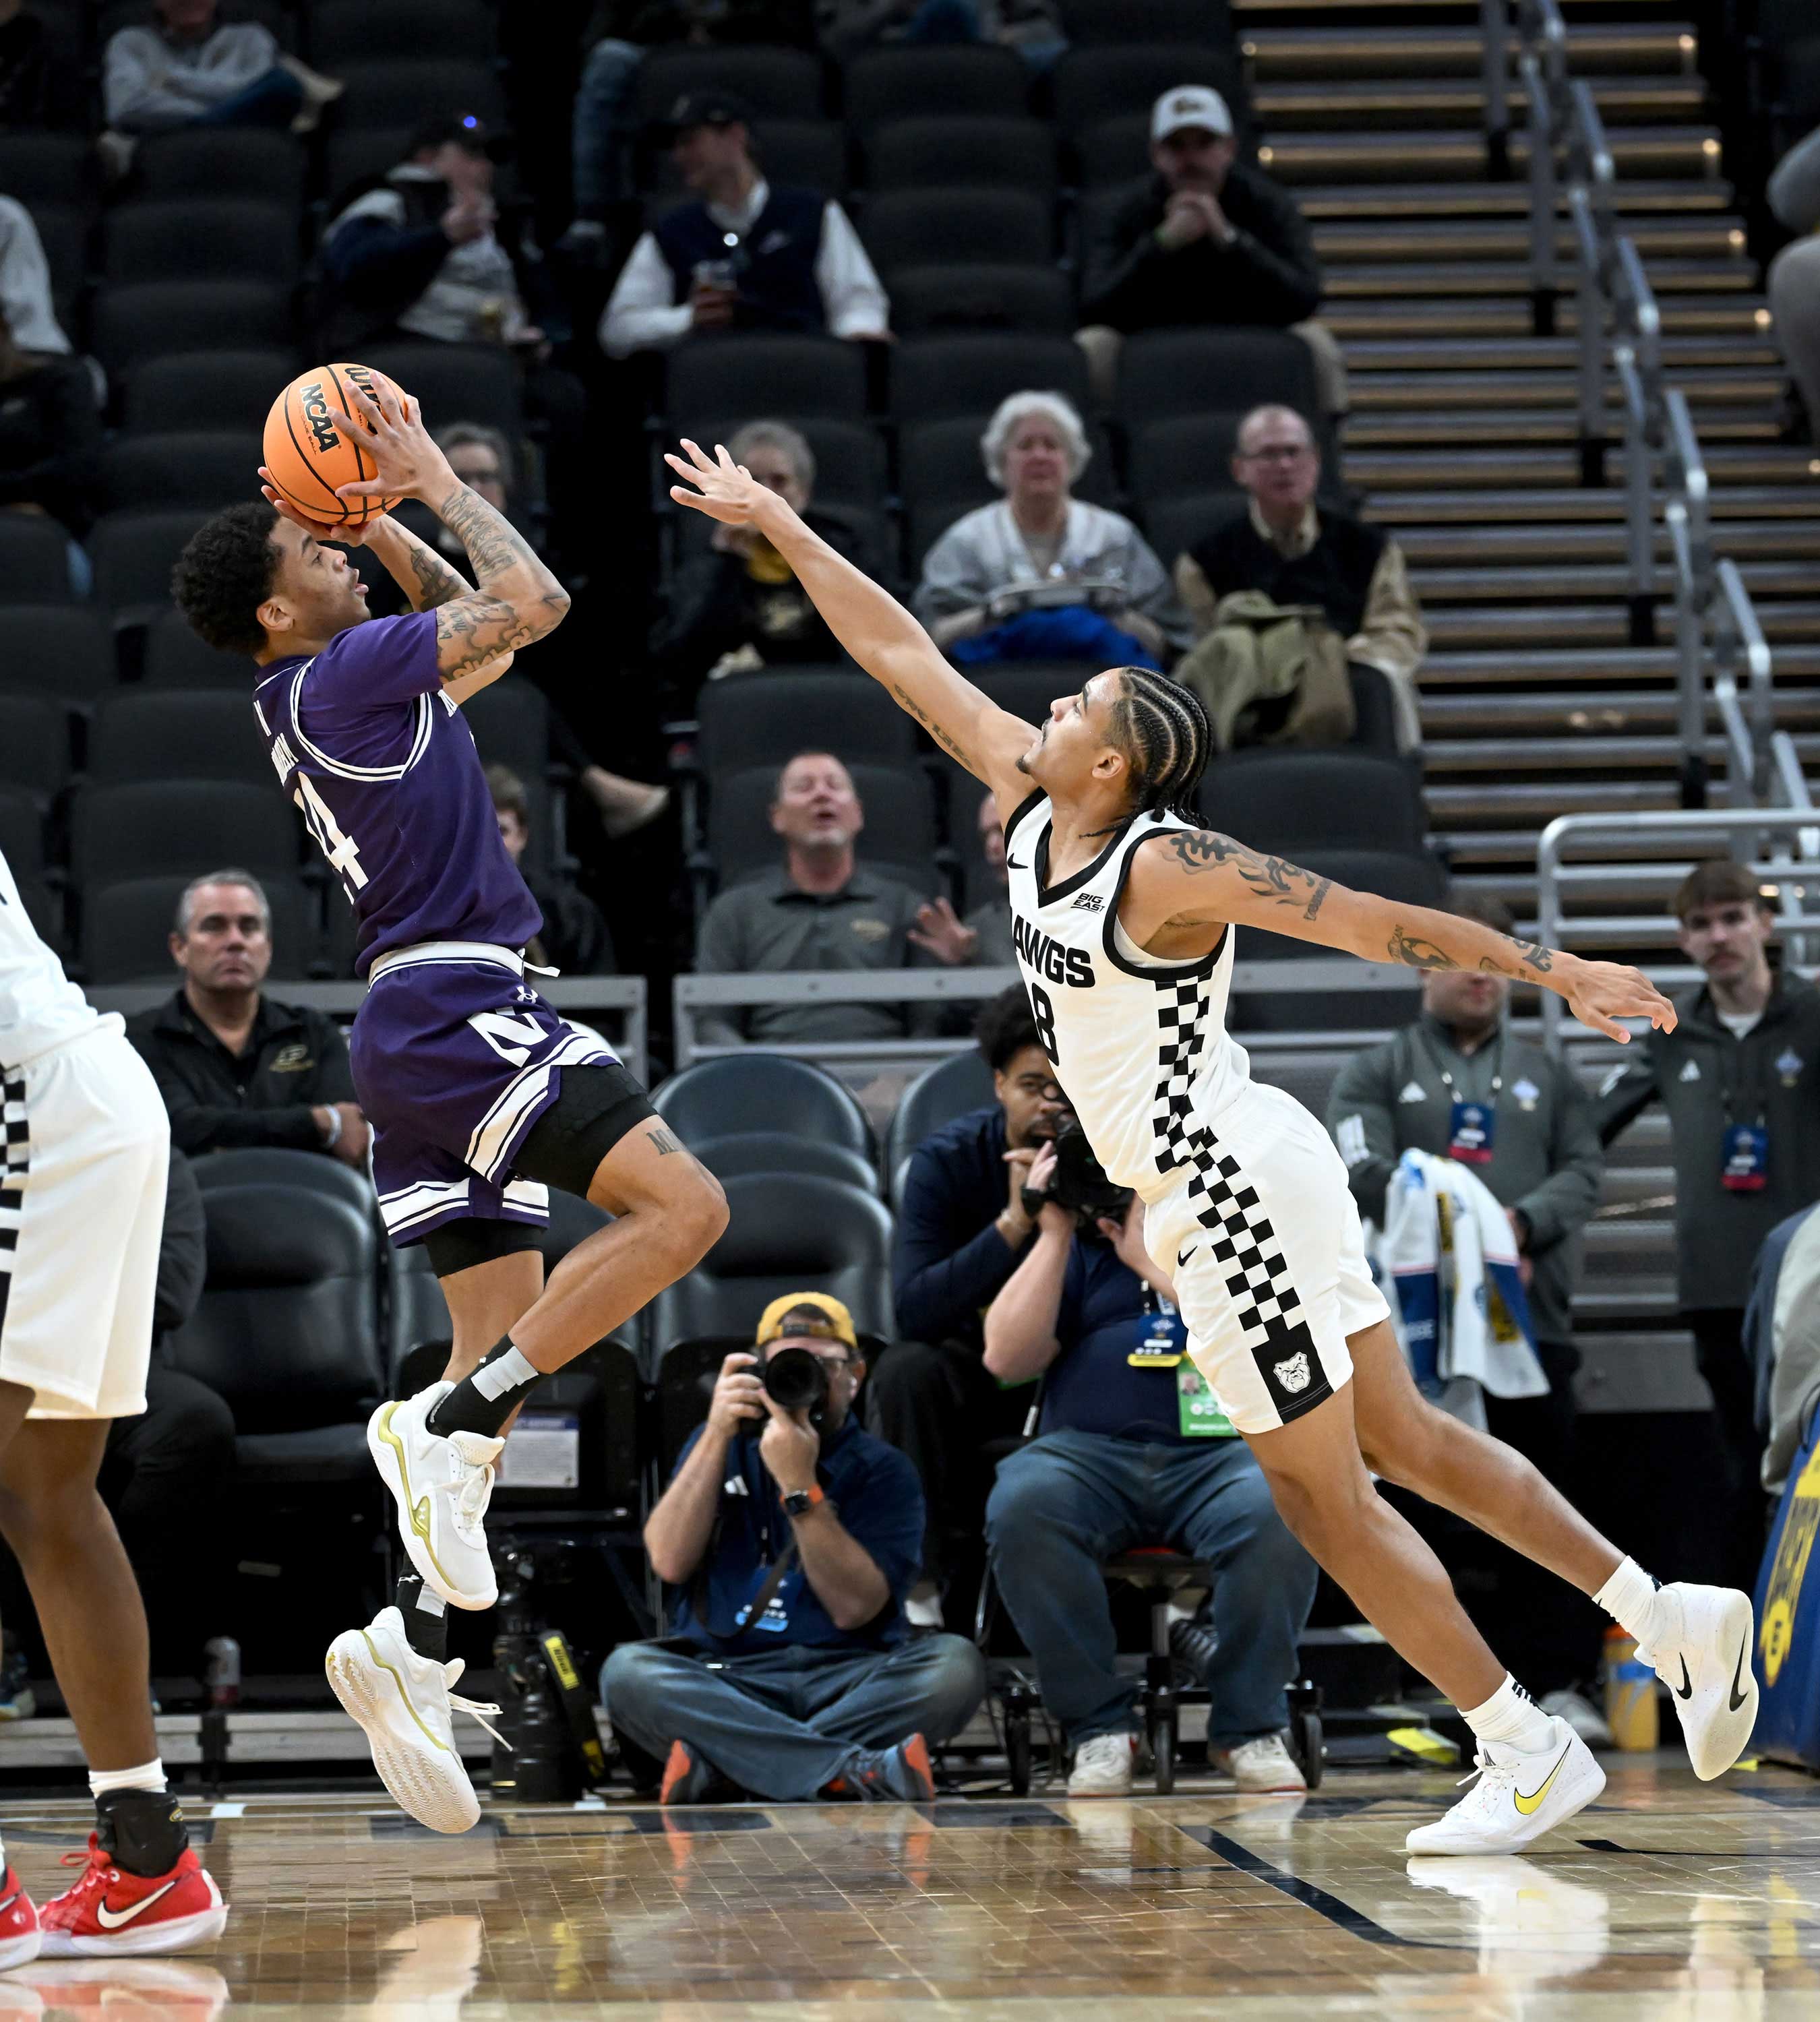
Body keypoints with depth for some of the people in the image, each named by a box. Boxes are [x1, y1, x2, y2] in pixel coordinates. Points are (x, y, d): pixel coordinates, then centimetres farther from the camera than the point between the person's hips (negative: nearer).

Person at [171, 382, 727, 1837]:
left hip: (422, 1034, 10)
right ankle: (446, 1424, -21)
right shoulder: (344, 672, -7)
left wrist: (378, 517, 26)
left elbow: (475, 633, 34)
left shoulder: (345, 691, 20)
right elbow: (534, 603, -11)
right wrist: (436, 483, 1)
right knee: (683, 1206, -20)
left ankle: (414, 1645, 0)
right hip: (457, 1008, -10)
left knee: (505, 1358, 7)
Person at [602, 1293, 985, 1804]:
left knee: (956, 1664, -29)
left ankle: (718, 1768, -34)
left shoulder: (882, 1470, 8)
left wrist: (800, 1487, -14)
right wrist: (718, 1436, -4)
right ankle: (859, 1769, -39)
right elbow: (670, 1563, 0)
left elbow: (854, 1608, -7)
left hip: (847, 1683, 0)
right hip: (728, 1679, 1)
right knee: (626, 1670, -29)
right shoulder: (719, 1444, 16)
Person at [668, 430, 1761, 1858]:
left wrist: (1560, 974, -18)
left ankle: (1529, 1754, 5)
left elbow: (1384, 923, -17)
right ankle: (1672, 1615, 13)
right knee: (1402, 1438, 13)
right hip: (1246, 1168, 9)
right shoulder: (1035, 804, 4)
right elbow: (904, 657, 11)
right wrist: (777, 526, 13)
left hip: (1230, 1187, -9)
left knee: (1323, 1496, -1)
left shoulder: (1170, 865, -18)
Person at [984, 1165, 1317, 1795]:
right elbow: (1007, 1358, 9)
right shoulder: (1083, 1246, 21)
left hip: (1223, 1452, -1)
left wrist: (1153, 1261, -3)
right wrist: (1054, 1235, 5)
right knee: (1022, 1506, -33)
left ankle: (1249, 1727, -17)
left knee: (1284, 1513, -36)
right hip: (1091, 1453, 1)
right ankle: (1099, 1726, -20)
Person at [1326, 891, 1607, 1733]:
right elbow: (1365, 1173, -5)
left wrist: (1522, 1222, -12)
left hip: (1532, 1318, 2)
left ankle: (1557, 1681, 4)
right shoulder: (1377, 1073, 10)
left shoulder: (1547, 1076, 19)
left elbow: (1583, 1170, 8)